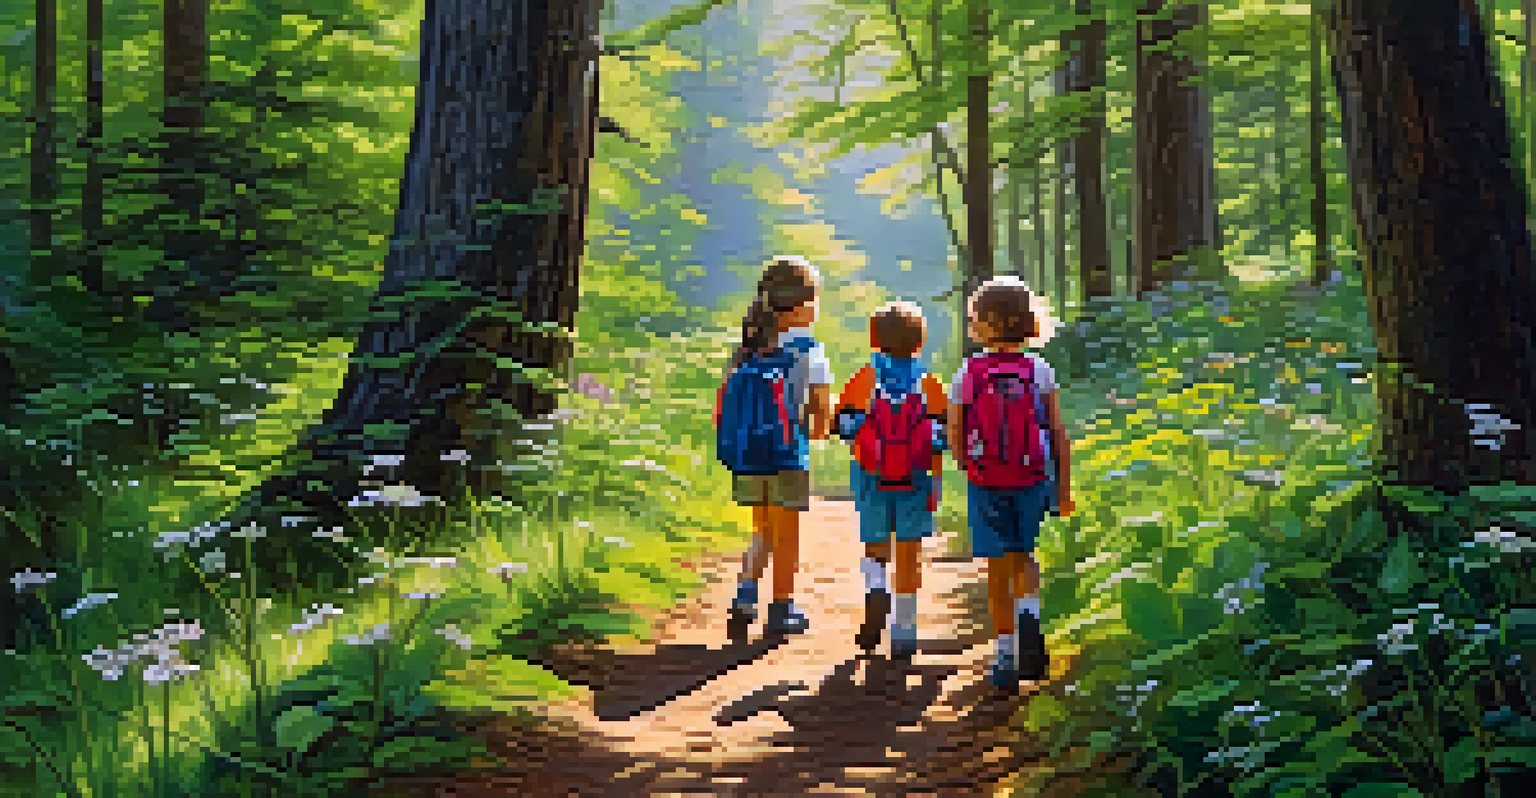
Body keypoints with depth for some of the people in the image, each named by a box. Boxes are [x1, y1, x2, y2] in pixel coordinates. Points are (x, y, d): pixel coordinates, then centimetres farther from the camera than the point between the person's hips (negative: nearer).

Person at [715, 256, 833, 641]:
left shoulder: (748, 348, 7)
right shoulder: (807, 349, -9)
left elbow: (726, 402, 7)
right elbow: (823, 406, -10)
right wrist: (814, 431, 9)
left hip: (746, 450, 5)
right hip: (787, 453, -5)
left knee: (764, 531, 19)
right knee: (787, 534, 10)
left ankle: (744, 597, 2)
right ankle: (782, 611, 17)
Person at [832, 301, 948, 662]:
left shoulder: (866, 378, -4)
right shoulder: (928, 381, -3)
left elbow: (845, 425, -6)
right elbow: (939, 436, -7)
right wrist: (935, 483, -2)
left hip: (872, 476, 0)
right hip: (915, 479, 0)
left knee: (874, 548, 15)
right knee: (908, 557, 7)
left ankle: (877, 594, -14)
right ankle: (903, 635, 9)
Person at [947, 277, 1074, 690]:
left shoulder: (966, 375, -8)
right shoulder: (1040, 372, -5)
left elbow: (955, 438, -2)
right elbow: (1059, 436, -3)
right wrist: (1064, 489, 5)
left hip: (986, 484, -1)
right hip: (1032, 481, 1)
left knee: (999, 569, 7)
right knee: (1023, 557, 21)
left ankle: (1006, 655, 8)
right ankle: (1029, 613, -5)